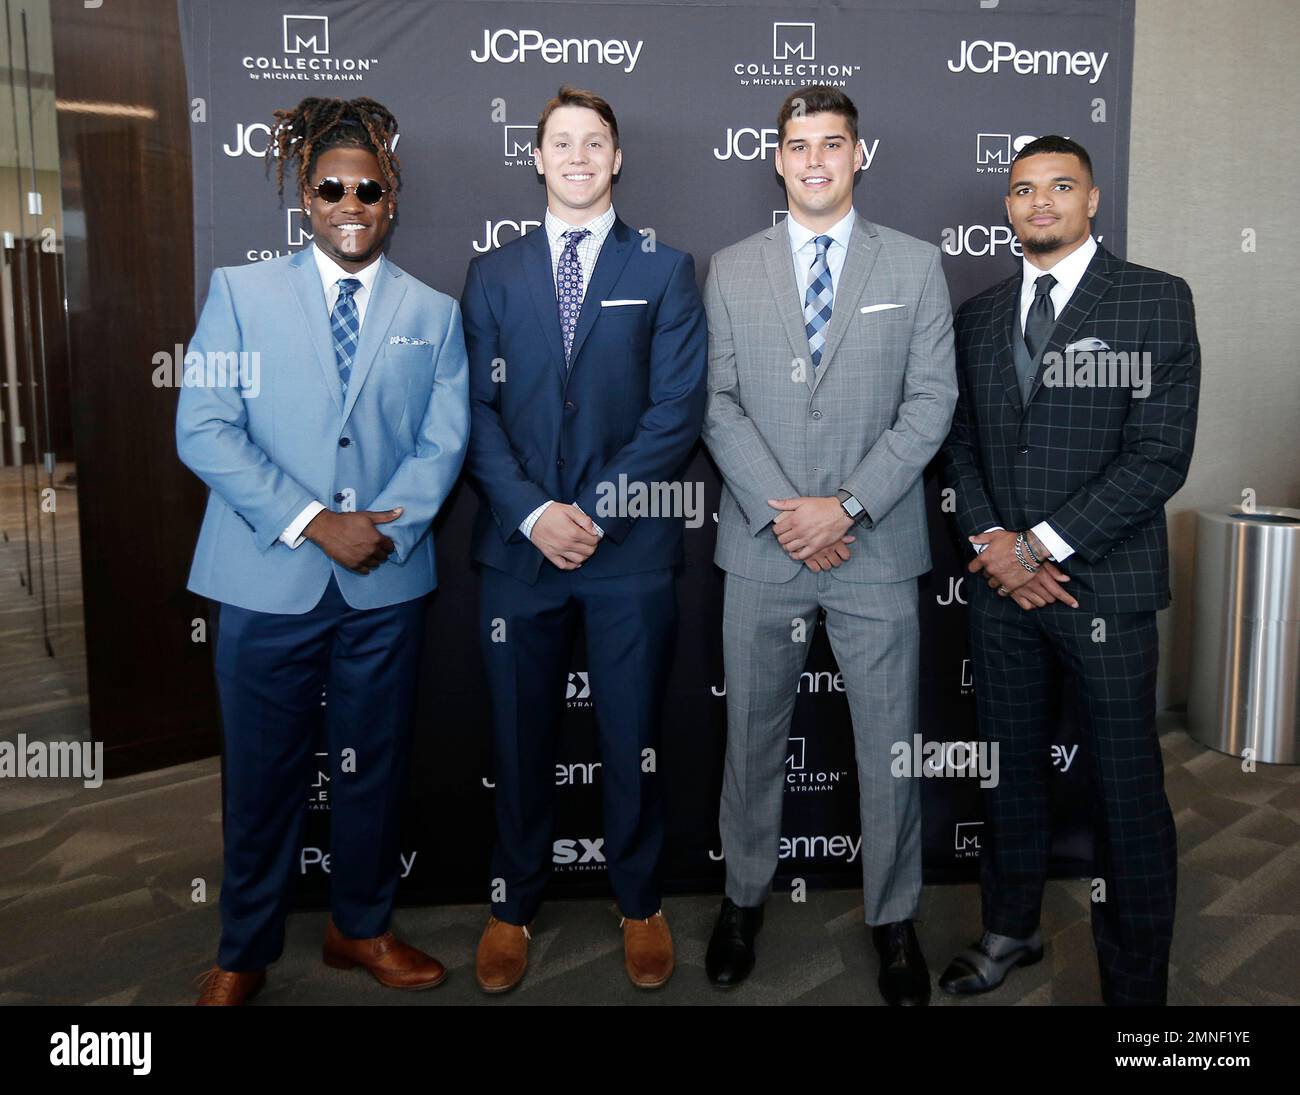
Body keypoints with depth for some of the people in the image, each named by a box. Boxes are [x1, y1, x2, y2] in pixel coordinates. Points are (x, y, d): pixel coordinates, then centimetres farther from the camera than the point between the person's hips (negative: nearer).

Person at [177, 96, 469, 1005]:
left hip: (386, 582, 2)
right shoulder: (243, 292, 4)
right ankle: (244, 953, 27)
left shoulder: (433, 313, 9)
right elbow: (205, 429, -6)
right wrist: (313, 521, -14)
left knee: (374, 766, 13)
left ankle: (362, 928, 33)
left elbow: (443, 442, 1)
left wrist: (384, 529, -15)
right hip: (267, 579, -1)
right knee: (263, 772, 8)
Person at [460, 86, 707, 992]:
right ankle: (515, 905, 28)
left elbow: (678, 407, -4)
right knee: (521, 738, 11)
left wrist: (597, 509, -13)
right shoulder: (493, 274, 11)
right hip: (519, 545, 2)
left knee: (633, 738, 9)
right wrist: (533, 512, -12)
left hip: (630, 546, -1)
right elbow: (479, 407, 3)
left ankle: (641, 904, 28)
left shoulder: (664, 269, 6)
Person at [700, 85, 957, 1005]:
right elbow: (719, 402, 1)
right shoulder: (732, 270, 7)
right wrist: (780, 513, -10)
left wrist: (846, 506, -12)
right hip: (761, 548, 1)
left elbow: (931, 401, -2)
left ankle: (895, 919, 26)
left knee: (890, 744, 7)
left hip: (876, 548, -1)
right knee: (754, 735, 12)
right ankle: (746, 897, 32)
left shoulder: (915, 265, 4)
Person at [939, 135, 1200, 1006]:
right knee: (1011, 770, 15)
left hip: (1105, 583, -4)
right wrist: (992, 539, -5)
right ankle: (1013, 929, 35)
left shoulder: (1156, 300, -3)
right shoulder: (980, 315, 12)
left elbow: (1161, 454, -11)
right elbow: (961, 444, 12)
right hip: (1003, 581, 4)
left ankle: (1137, 981, 18)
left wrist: (1045, 543, -14)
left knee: (1128, 793, 3)